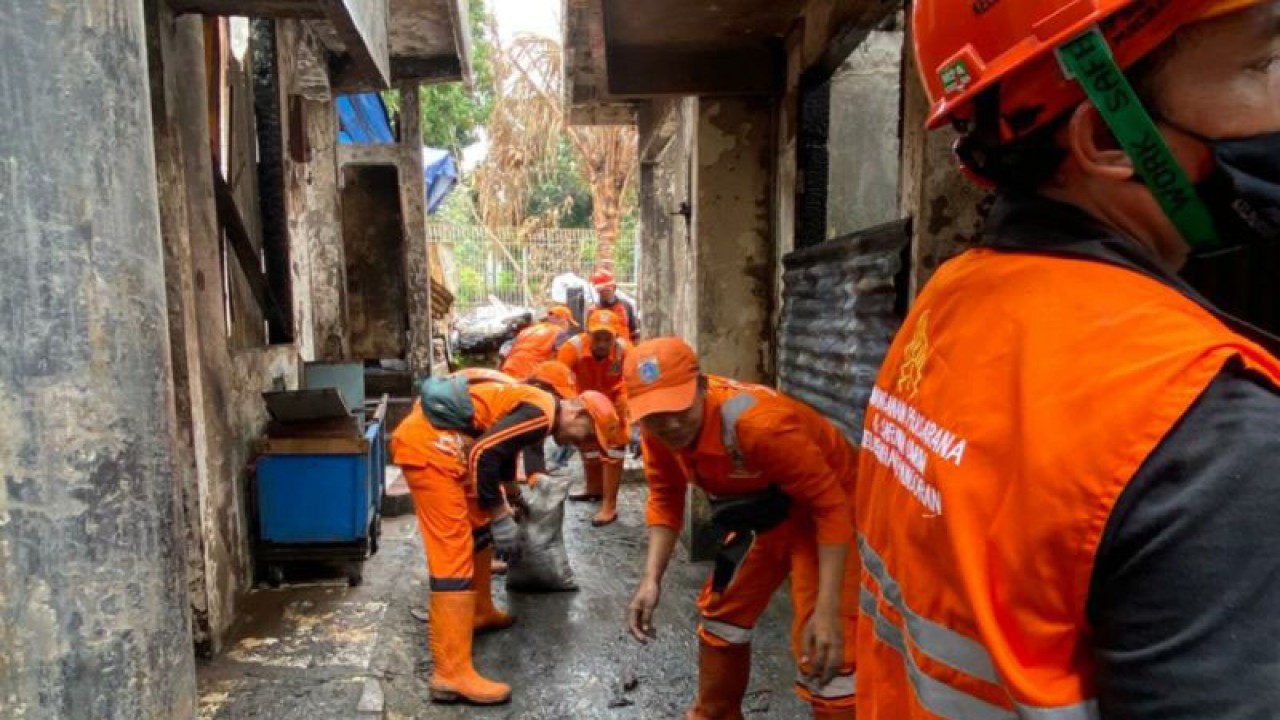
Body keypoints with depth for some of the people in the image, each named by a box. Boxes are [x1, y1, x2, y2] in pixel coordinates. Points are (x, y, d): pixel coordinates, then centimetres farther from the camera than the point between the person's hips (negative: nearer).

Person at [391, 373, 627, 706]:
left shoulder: (534, 403, 18)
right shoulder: (541, 412, -13)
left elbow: (501, 449, 33)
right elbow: (484, 455, -21)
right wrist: (501, 519, -11)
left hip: (434, 438, 11)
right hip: (429, 443, -11)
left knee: (477, 529, 22)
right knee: (453, 551, -10)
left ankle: (480, 613, 40)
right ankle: (451, 674, -7)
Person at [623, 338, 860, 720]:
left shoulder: (757, 421, -38)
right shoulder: (658, 428, -16)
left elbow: (830, 505, -30)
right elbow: (665, 499, -1)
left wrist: (827, 610, -33)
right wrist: (652, 579, -13)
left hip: (826, 508, -7)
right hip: (766, 513, 7)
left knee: (825, 656, -16)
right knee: (721, 614, 18)